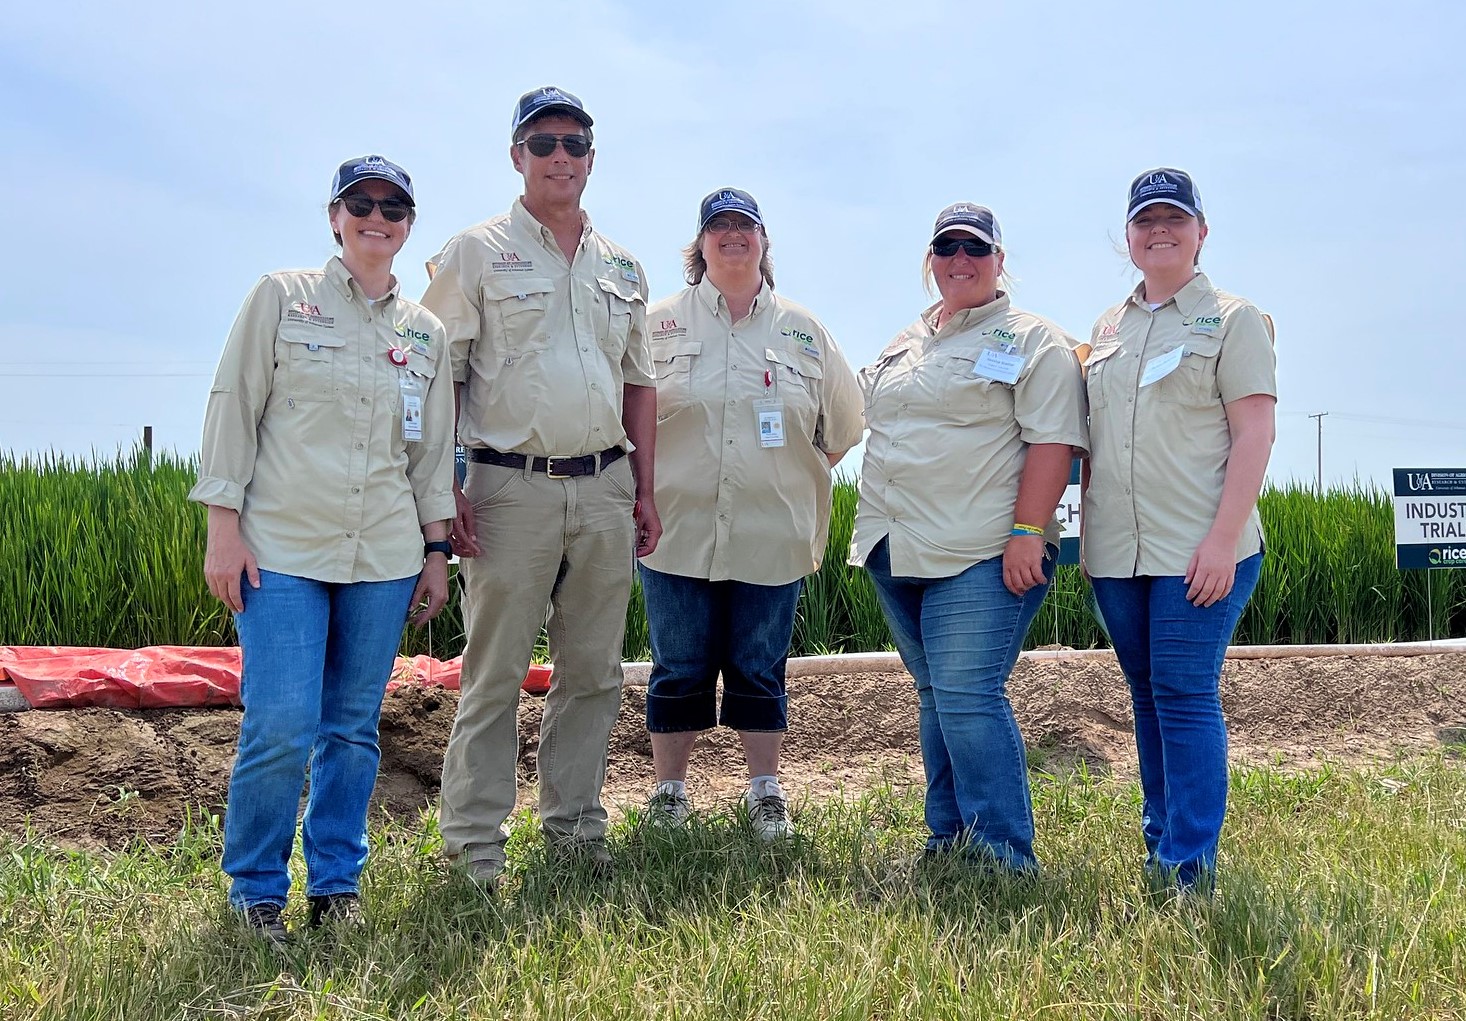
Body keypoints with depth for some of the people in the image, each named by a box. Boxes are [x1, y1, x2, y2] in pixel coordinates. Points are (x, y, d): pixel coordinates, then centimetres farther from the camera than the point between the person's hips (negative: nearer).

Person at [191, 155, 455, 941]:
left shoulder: (425, 333, 13)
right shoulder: (281, 298, 3)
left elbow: (434, 448, 17)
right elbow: (233, 406, 0)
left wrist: (437, 549, 14)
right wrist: (223, 527, -6)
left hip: (384, 557, 4)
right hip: (283, 549, -3)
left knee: (354, 729, 6)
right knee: (281, 728, -10)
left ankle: (336, 884, 20)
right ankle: (256, 891, 8)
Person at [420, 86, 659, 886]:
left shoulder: (622, 267, 16)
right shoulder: (476, 253, 1)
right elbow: (438, 379, -4)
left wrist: (644, 490, 13)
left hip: (604, 488, 5)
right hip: (513, 486, -5)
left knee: (593, 671, 9)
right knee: (495, 673, -2)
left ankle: (574, 823, 21)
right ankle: (474, 842, 5)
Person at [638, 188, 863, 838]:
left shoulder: (803, 332, 9)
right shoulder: (659, 324, 5)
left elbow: (841, 428, 17)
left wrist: (796, 479, 11)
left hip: (772, 538, 1)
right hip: (679, 534, -1)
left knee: (760, 672, 7)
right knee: (679, 671, 4)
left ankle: (765, 792, 20)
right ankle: (669, 791, 18)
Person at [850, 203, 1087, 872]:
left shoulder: (1033, 342, -2)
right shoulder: (904, 345, 20)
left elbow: (1053, 441, -11)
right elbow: (869, 422, 26)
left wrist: (1027, 532, -20)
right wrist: (872, 530, 20)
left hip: (982, 558, -7)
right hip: (897, 553, 7)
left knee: (968, 698, -14)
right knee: (935, 696, 12)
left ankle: (1004, 855, -6)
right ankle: (948, 841, 20)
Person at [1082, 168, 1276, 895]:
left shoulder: (1232, 319, 0)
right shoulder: (1108, 328, 16)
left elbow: (1254, 433, -8)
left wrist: (1223, 539, -16)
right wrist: (1088, 529, 14)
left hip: (1197, 553, -5)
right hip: (1116, 553, 6)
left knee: (1185, 698, -8)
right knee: (1148, 699, 11)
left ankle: (1188, 870, -4)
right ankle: (1161, 844, 21)